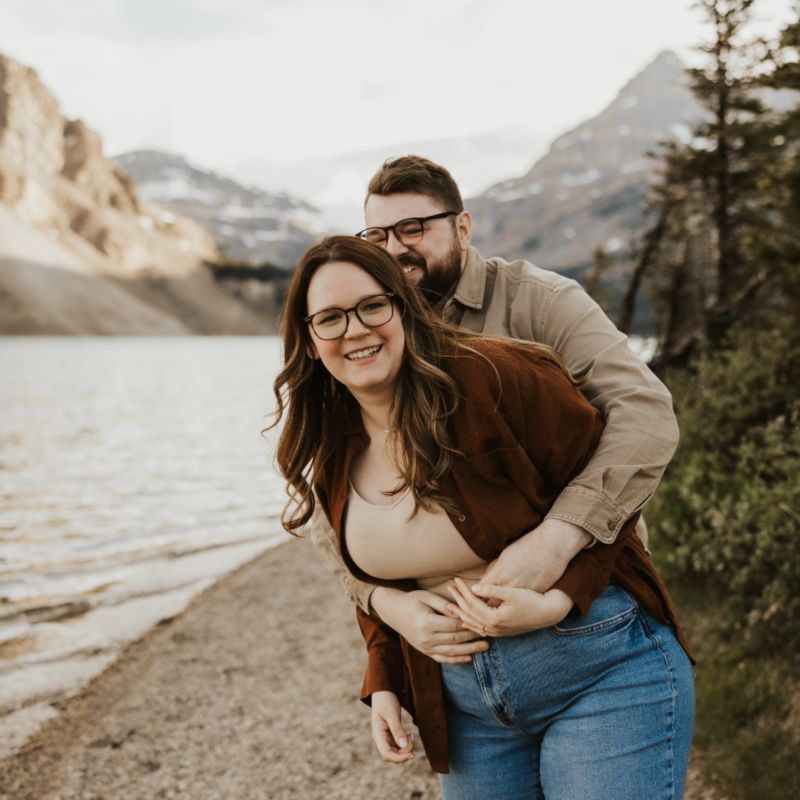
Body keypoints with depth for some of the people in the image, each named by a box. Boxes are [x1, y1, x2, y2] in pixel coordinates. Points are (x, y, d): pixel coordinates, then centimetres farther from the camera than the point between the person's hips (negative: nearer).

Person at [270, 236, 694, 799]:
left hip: (600, 672, -5)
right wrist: (383, 685, 7)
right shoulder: (333, 457, 2)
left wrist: (555, 602, -23)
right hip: (463, 698, 6)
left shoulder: (495, 377, -18)